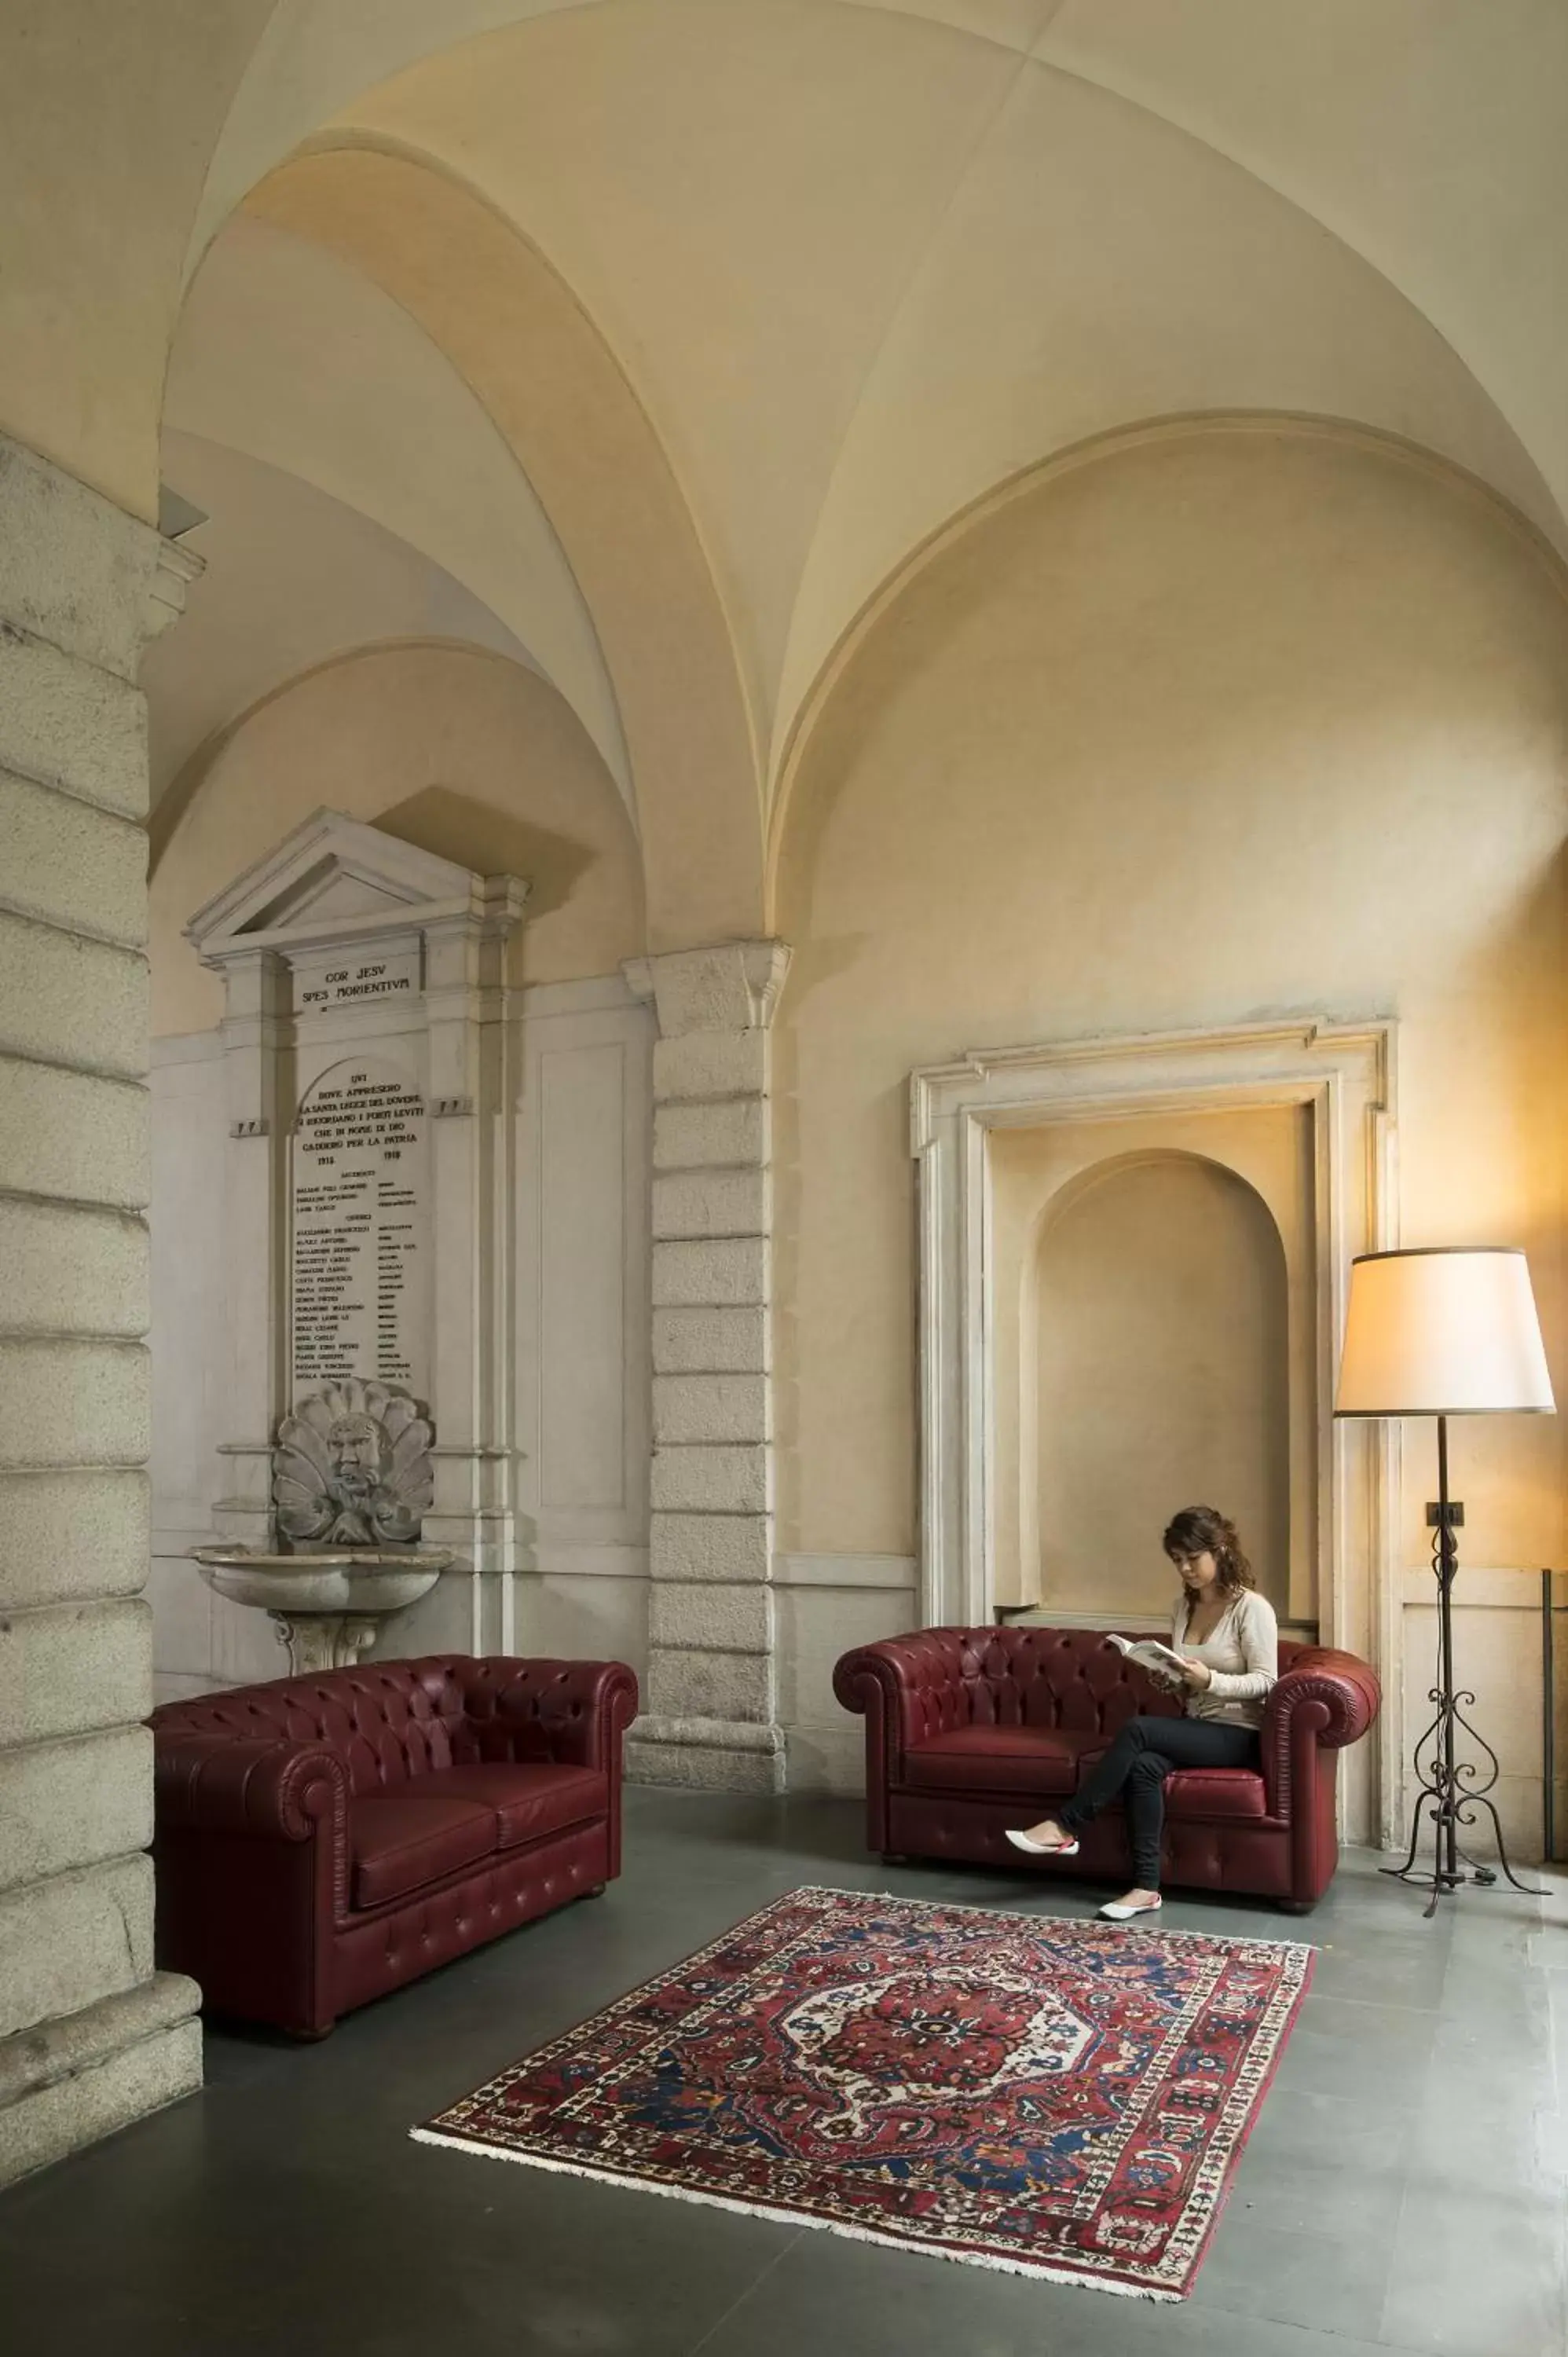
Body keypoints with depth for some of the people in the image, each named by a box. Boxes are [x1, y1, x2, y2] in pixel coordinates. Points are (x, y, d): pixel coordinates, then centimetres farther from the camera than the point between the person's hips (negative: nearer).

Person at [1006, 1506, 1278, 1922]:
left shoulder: (1251, 1607, -9)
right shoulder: (1183, 1606, 11)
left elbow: (1265, 1681, -13)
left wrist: (1210, 1679, -27)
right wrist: (1170, 1677, -5)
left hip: (1237, 1735, -6)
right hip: (1197, 1729, 6)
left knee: (1138, 1729, -28)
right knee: (1144, 1765, -28)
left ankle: (1065, 1827, -21)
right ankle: (1146, 1887, -25)